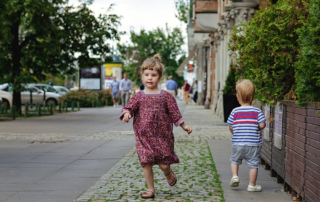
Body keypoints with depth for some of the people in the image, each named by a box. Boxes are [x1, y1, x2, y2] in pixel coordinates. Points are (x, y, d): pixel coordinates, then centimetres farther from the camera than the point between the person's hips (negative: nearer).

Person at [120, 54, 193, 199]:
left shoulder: (166, 96, 2)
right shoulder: (138, 96, 4)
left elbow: (175, 113, 6)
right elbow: (129, 107, -2)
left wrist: (184, 126, 5)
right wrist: (127, 114, -24)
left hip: (162, 135, -1)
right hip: (144, 136, 1)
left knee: (163, 164, -2)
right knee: (146, 162, -1)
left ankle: (169, 175, 34)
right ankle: (150, 189, 15)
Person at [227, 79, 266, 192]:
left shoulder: (235, 112, -2)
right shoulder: (257, 112, -4)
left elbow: (230, 127, 0)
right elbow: (262, 125, -9)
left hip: (237, 143, 1)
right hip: (253, 143, -1)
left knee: (234, 160, 23)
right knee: (253, 164, 8)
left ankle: (235, 176, 8)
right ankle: (252, 185, 12)